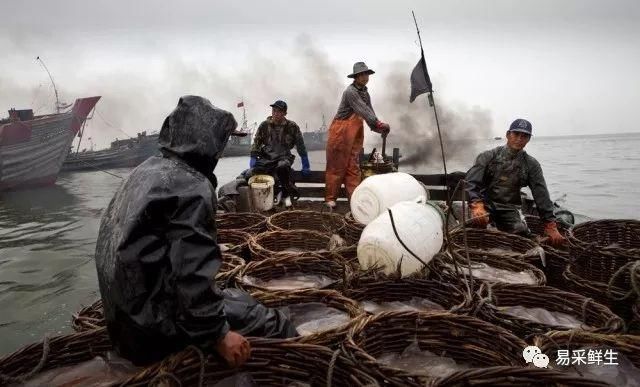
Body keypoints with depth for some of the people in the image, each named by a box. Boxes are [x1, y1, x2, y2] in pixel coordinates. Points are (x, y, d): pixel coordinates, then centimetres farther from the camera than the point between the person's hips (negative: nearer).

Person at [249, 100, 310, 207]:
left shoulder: (292, 127, 0)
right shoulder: (265, 125, 4)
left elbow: (300, 146, 4)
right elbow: (256, 142, 10)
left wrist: (305, 165, 1)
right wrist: (253, 157, -4)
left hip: (284, 157, -2)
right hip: (267, 156, 2)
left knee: (282, 167, -37)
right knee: (256, 170, -28)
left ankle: (286, 194, -14)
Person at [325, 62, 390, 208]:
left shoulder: (365, 92, 11)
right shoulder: (350, 91, -15)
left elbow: (369, 111, 4)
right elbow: (363, 110, -24)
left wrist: (379, 128, -10)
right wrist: (379, 124, -30)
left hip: (355, 134, 8)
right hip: (340, 132, -7)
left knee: (353, 166, 5)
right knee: (337, 166, -1)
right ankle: (330, 198, 8)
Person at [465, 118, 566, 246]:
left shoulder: (531, 165, 7)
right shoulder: (488, 156, -1)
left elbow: (542, 196, 3)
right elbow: (472, 182, -13)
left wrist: (551, 227, -7)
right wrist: (477, 206, -33)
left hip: (509, 209, 3)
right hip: (485, 203, -3)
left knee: (521, 233, -22)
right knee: (476, 223, -34)